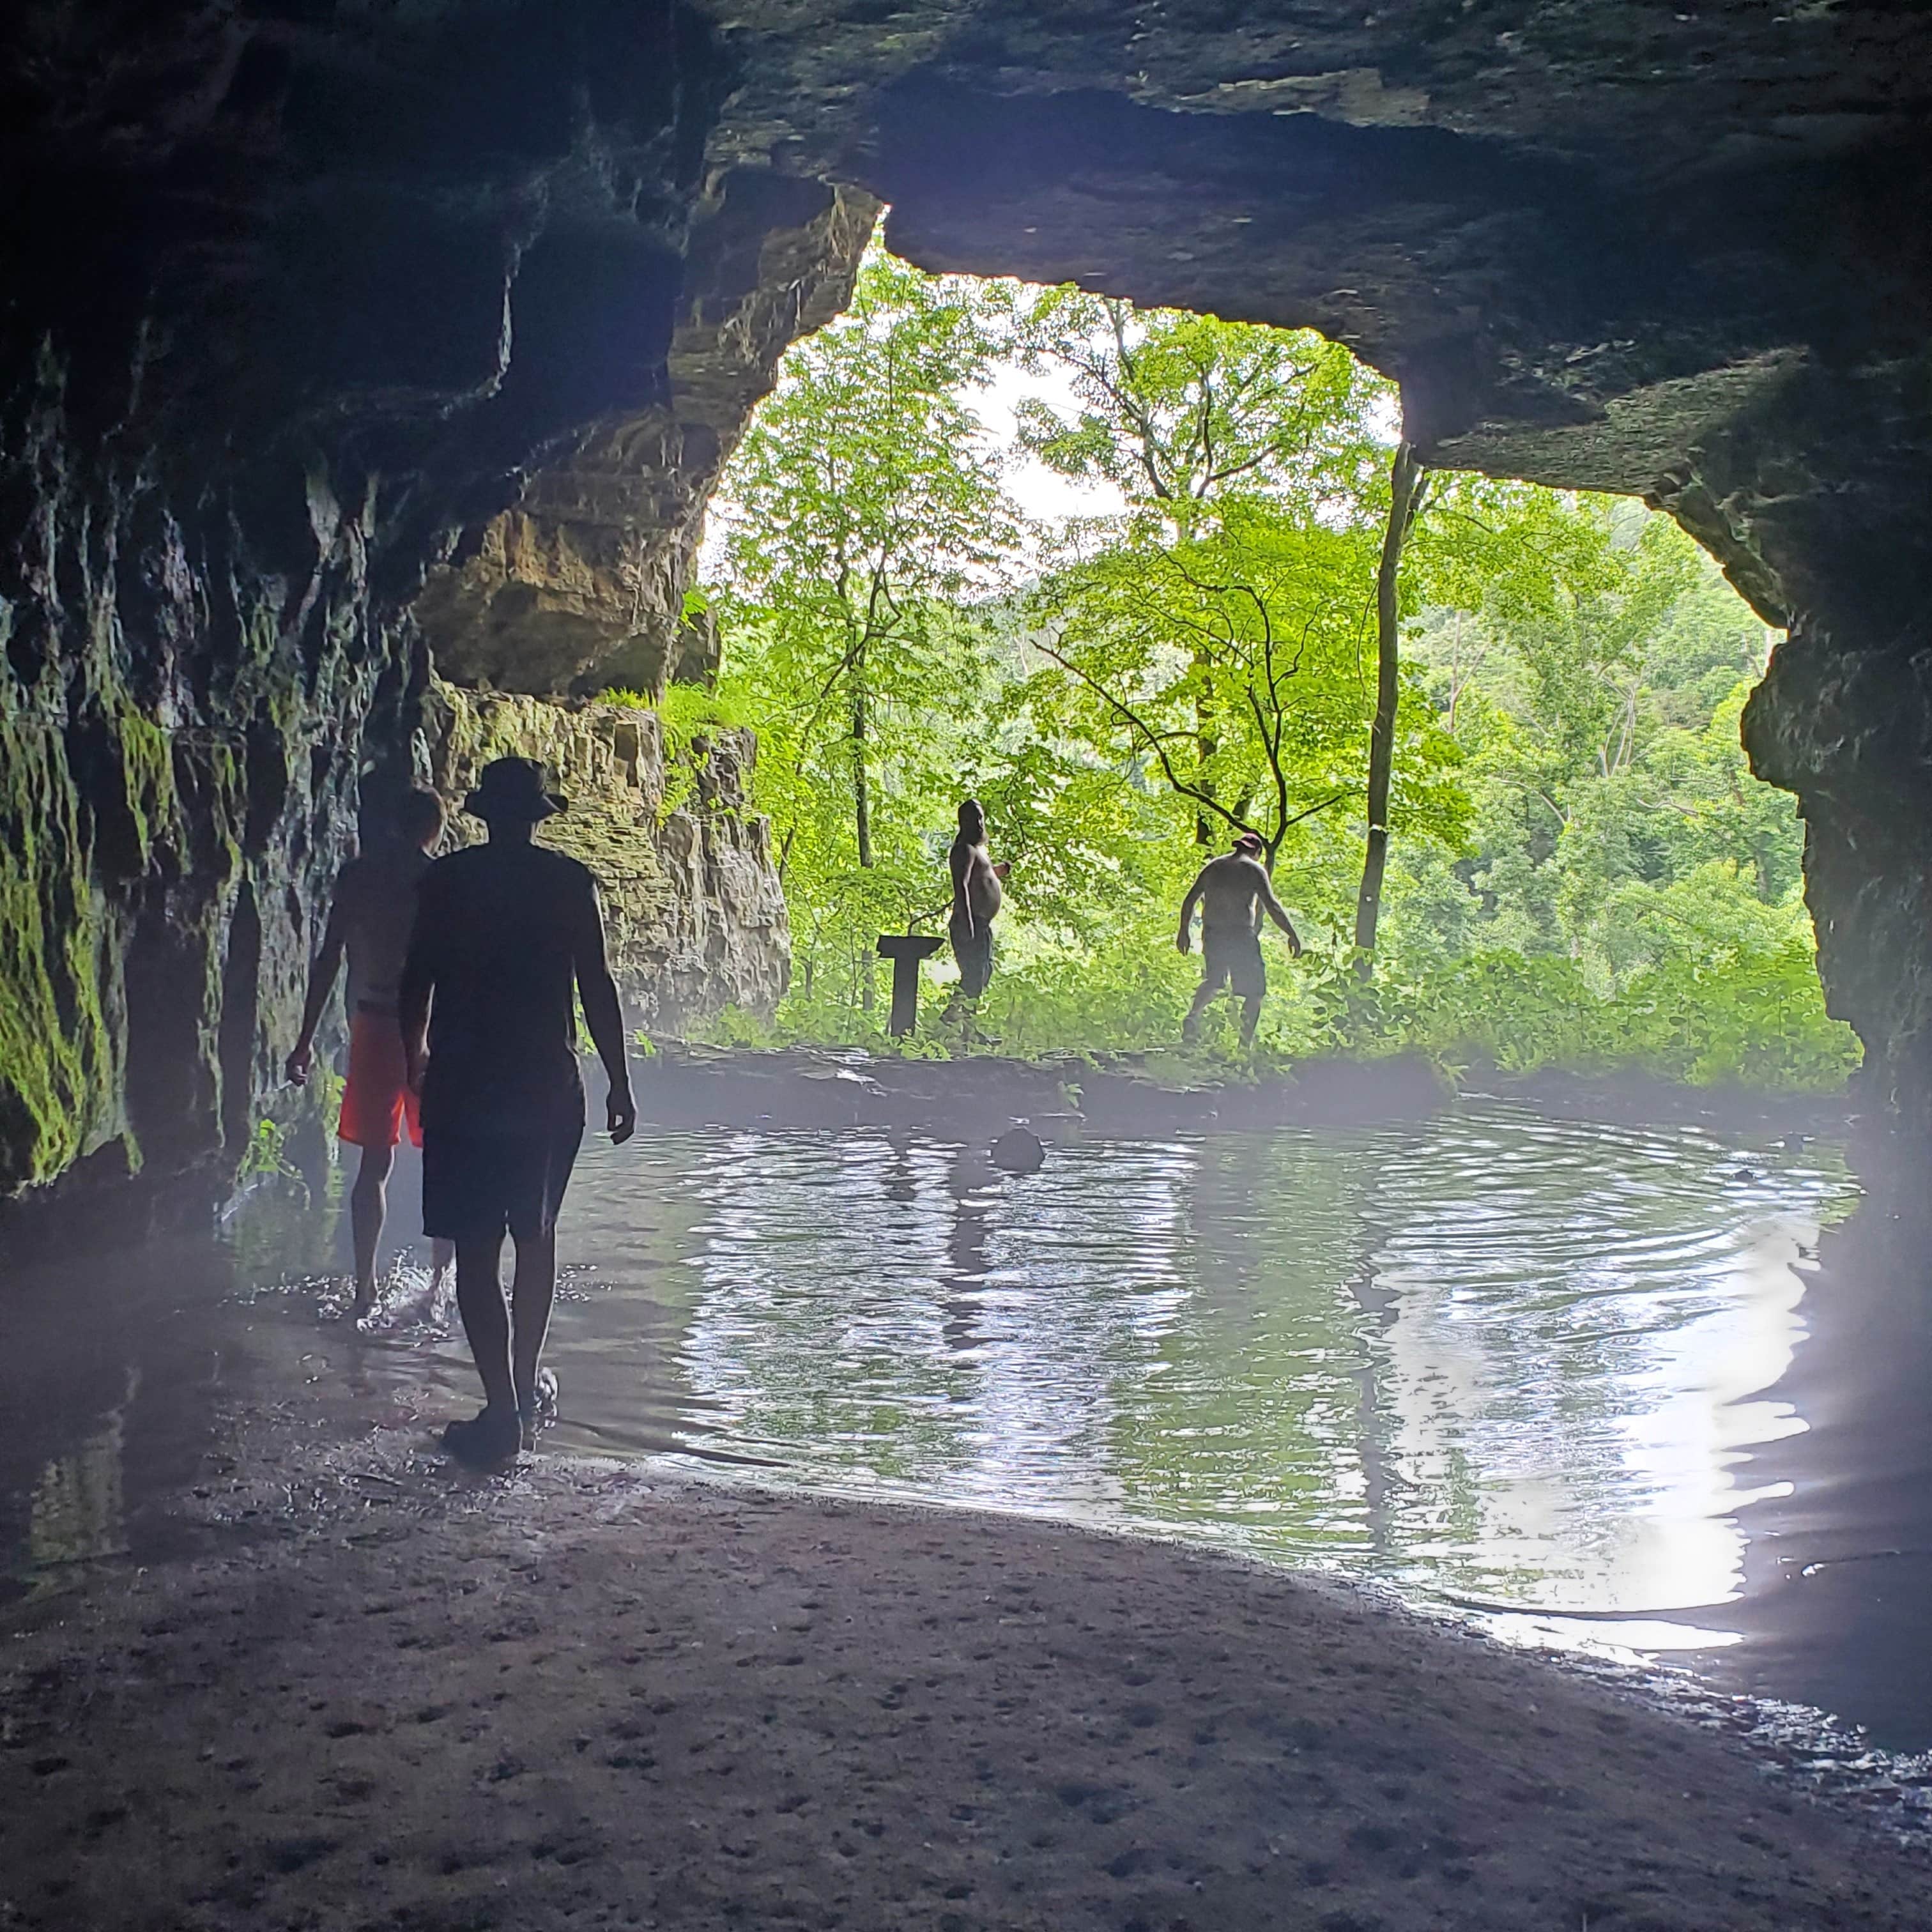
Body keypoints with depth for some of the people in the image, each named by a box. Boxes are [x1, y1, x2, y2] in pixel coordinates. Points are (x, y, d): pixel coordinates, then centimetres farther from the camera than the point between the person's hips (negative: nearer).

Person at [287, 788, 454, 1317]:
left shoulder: (358, 874, 2)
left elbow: (329, 960, 0)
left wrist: (306, 1039, 6)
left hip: (376, 1025, 2)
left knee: (375, 1162, 10)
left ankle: (365, 1285, 7)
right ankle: (440, 1279, 10)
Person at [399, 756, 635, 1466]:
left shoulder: (444, 880, 0)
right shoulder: (569, 882, -1)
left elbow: (416, 983, 3)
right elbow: (596, 988, -3)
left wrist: (415, 1057, 20)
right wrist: (619, 1083, 4)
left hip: (463, 1086, -1)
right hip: (548, 1086, 2)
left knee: (476, 1248, 0)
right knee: (535, 1234, 19)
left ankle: (504, 1411, -5)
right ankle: (527, 1385, 29)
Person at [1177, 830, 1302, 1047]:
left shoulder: (1213, 866, 13)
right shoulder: (1255, 869, -1)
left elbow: (1189, 901, 14)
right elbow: (1272, 906, -9)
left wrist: (1185, 932, 24)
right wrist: (1292, 935, -4)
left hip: (1212, 935, 5)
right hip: (1241, 936, -5)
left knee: (1212, 981, 26)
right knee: (1254, 992, 5)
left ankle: (1193, 1016, 3)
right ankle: (1246, 1042, -1)